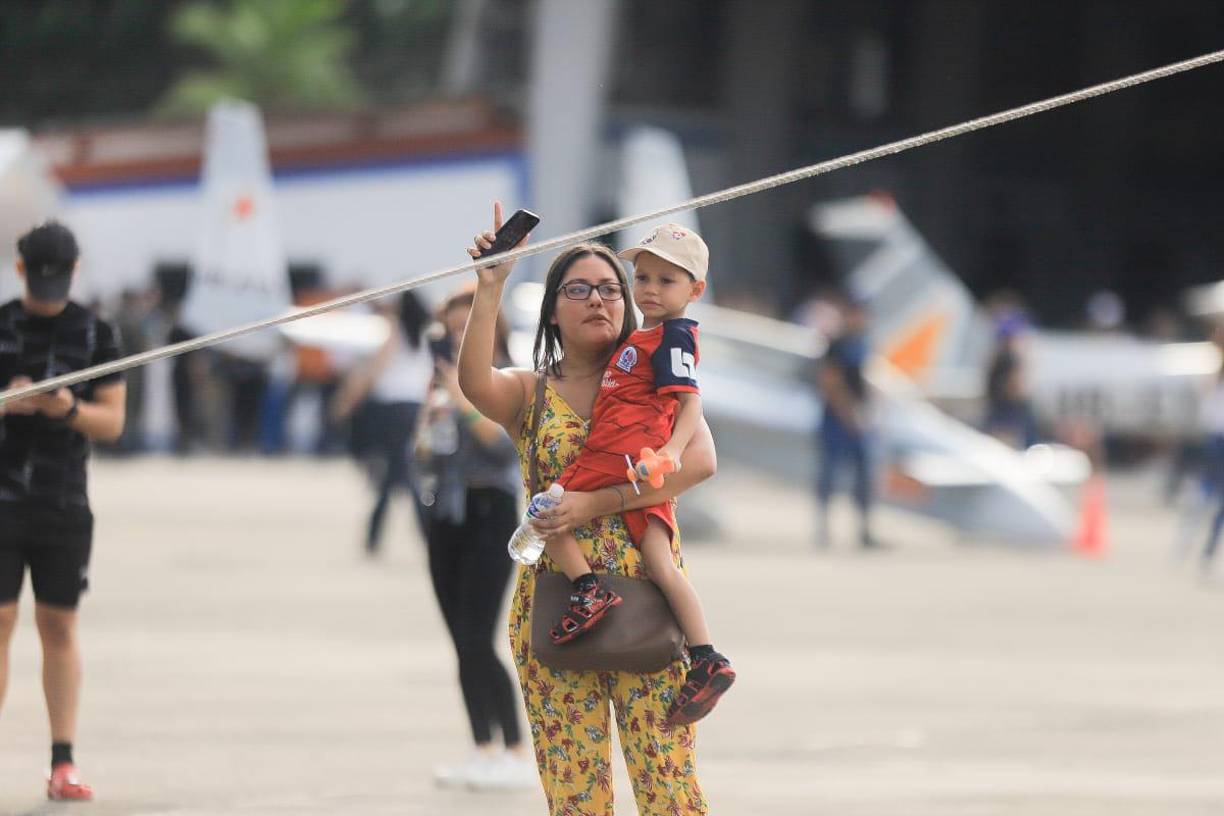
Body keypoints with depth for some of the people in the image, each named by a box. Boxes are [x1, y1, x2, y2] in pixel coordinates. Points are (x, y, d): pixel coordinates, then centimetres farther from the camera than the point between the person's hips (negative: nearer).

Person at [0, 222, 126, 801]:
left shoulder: (96, 334, 4)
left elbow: (113, 423, 3)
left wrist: (71, 410, -16)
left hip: (65, 503, 1)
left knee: (60, 628, 3)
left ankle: (63, 764, 5)